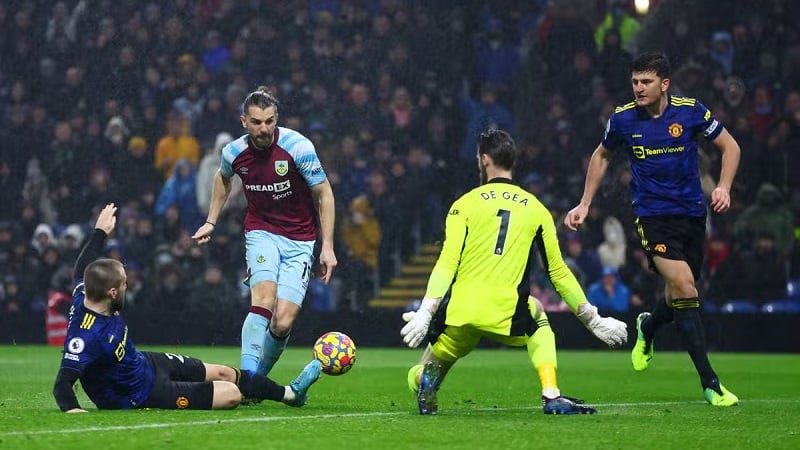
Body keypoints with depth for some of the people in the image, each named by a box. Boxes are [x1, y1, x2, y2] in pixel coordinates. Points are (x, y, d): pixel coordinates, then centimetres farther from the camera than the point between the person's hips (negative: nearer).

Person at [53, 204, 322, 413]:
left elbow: (81, 270, 9)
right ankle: (291, 393, 26)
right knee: (232, 395, -4)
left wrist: (100, 232, 20)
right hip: (143, 393, -9)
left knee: (223, 373, 18)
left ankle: (290, 394, 44)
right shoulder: (88, 337, -39)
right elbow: (63, 383, -40)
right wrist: (71, 409, -60)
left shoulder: (83, 298, -14)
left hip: (145, 363, 9)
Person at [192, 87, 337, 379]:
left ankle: (258, 378, 10)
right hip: (261, 232, 1)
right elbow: (223, 178, 21)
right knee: (264, 301, -26)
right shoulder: (234, 152, -6)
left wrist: (328, 246, -12)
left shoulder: (298, 147, -16)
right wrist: (211, 222, 20)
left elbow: (324, 194, -8)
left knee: (283, 322, -12)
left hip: (299, 241, -1)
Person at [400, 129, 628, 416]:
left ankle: (426, 376, -18)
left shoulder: (465, 204, 10)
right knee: (538, 318, 34)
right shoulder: (536, 209, 15)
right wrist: (592, 320, 25)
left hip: (458, 314, -1)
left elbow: (447, 263, -2)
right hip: (506, 315, 1)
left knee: (432, 364, 21)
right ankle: (551, 396, 13)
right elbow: (558, 272, 18)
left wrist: (425, 312, -8)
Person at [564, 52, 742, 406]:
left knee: (680, 297, 10)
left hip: (693, 213, 2)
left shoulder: (690, 111, -7)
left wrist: (723, 187, -12)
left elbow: (730, 146, 3)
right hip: (652, 215, -2)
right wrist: (585, 204, 13)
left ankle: (647, 328, 48)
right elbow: (602, 155, 15)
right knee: (684, 288, -19)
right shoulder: (623, 118, -5)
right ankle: (710, 383, -16)